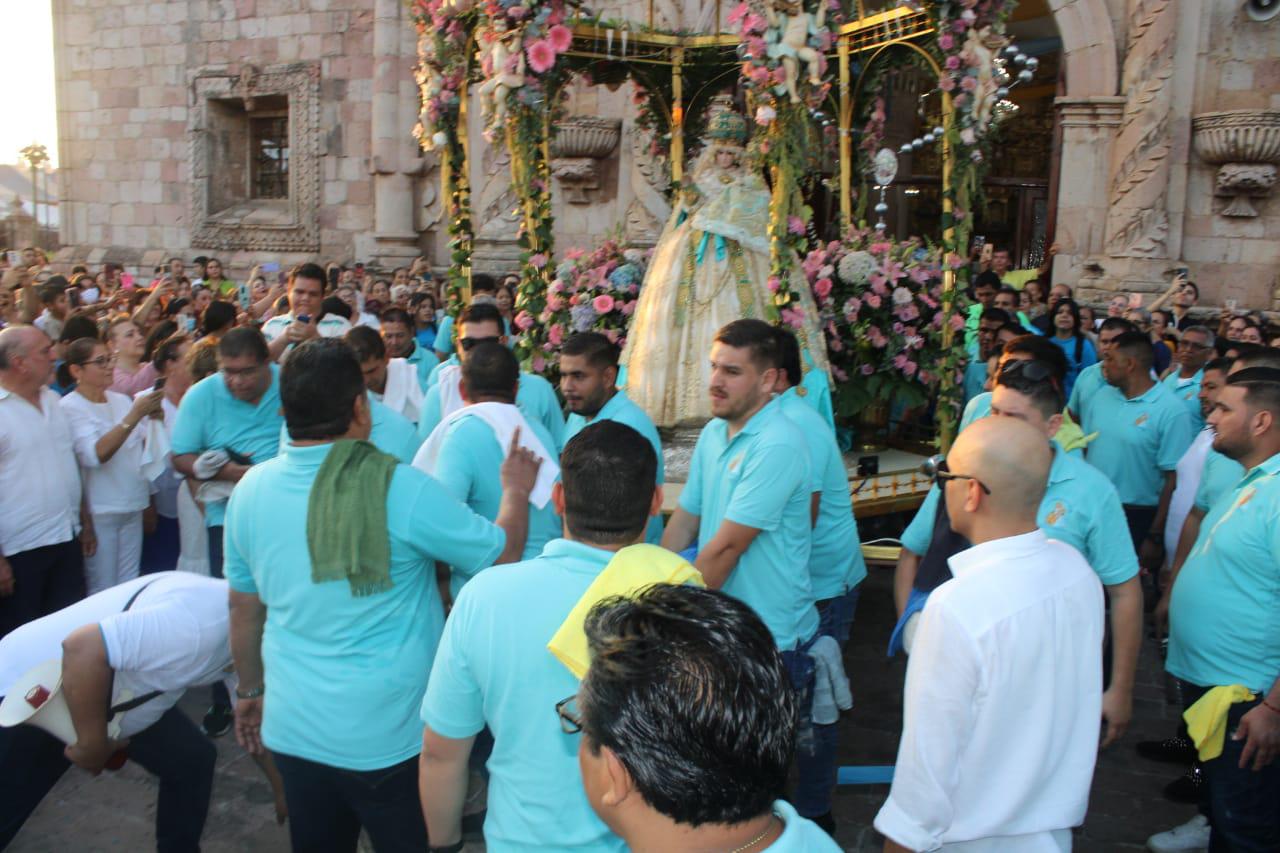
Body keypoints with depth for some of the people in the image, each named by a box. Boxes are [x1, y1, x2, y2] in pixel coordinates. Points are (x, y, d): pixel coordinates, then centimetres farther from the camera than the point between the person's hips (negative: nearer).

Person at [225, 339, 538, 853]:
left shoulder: (250, 490, -4)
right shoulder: (400, 489, -19)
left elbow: (243, 608, 8)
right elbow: (502, 554, -8)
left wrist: (249, 690, 23)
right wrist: (516, 489, 10)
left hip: (291, 728, 5)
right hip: (388, 736, -4)